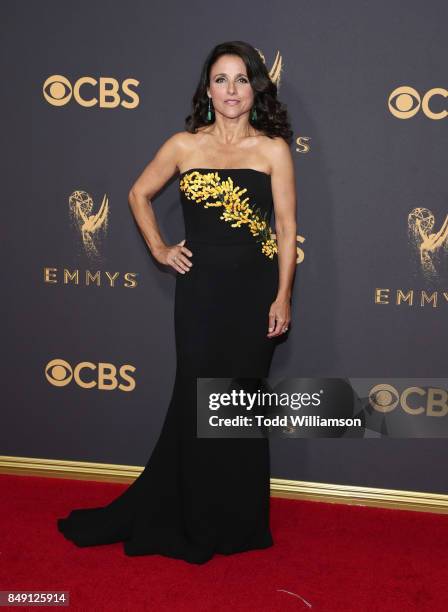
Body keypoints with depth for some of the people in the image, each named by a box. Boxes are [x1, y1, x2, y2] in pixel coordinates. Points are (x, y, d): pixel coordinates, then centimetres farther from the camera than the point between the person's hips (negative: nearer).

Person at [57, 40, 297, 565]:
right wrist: (159, 250, 7)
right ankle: (196, 522, 23)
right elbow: (139, 194, 16)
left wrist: (283, 297, -7)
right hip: (200, 287, 1)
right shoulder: (185, 145, 4)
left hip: (255, 287, -1)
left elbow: (286, 226, -3)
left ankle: (237, 522, 25)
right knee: (198, 401, 6)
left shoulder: (273, 149, 0)